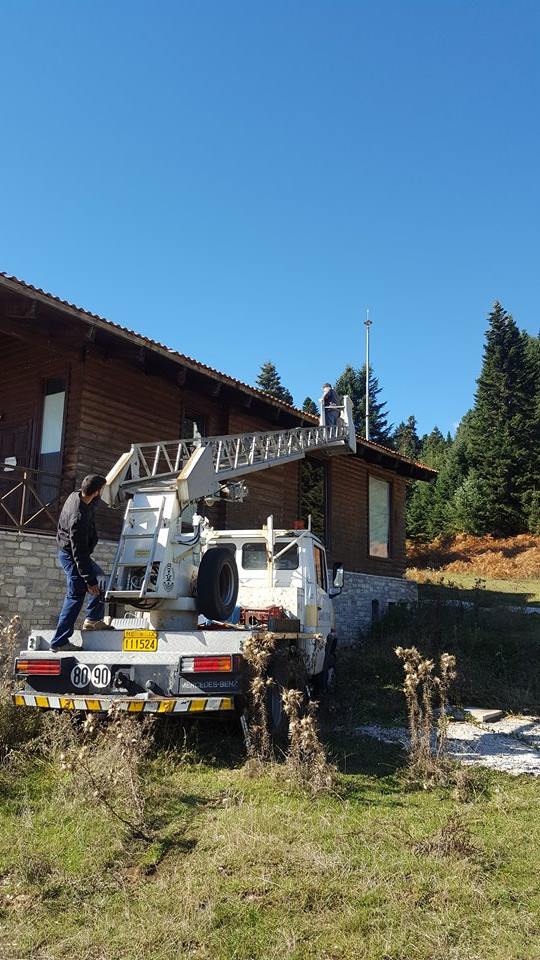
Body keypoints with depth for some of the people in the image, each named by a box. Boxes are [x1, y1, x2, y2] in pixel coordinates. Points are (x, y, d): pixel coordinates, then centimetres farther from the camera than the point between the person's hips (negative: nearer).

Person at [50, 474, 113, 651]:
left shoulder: (77, 495, -7)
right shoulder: (79, 517, -33)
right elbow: (79, 552, -29)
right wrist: (89, 581, -23)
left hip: (77, 552, 10)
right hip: (71, 556, -10)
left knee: (99, 578, 19)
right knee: (76, 595, -5)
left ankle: (93, 620, 27)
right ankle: (59, 641, 2)